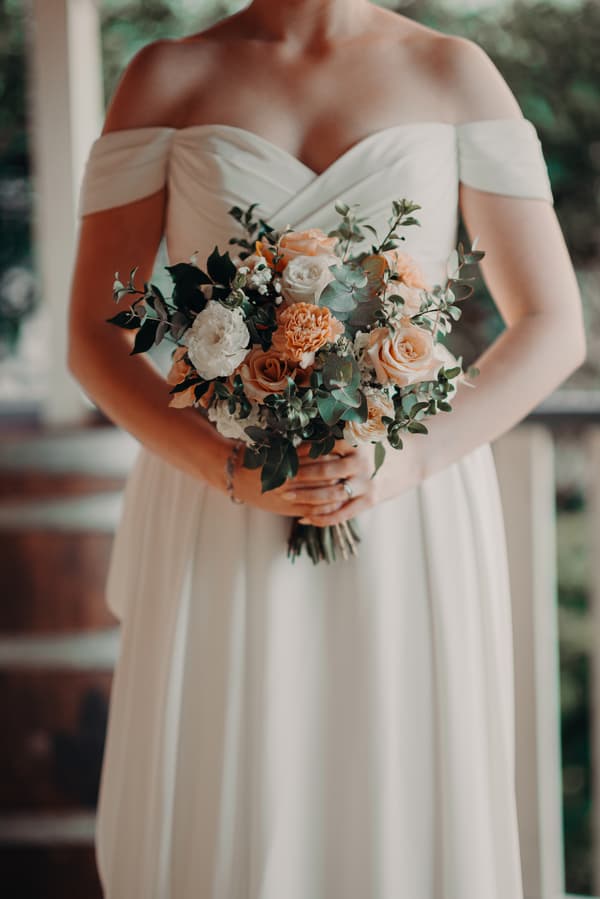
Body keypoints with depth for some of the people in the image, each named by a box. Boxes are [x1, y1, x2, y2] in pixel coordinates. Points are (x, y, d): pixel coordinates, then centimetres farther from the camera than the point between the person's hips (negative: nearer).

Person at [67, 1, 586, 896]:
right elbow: (94, 338, 2)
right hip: (223, 534, 0)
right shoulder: (165, 76, 4)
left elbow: (552, 328, 2)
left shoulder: (455, 74, 5)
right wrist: (233, 472, -15)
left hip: (413, 527, 0)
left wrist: (405, 463, -14)